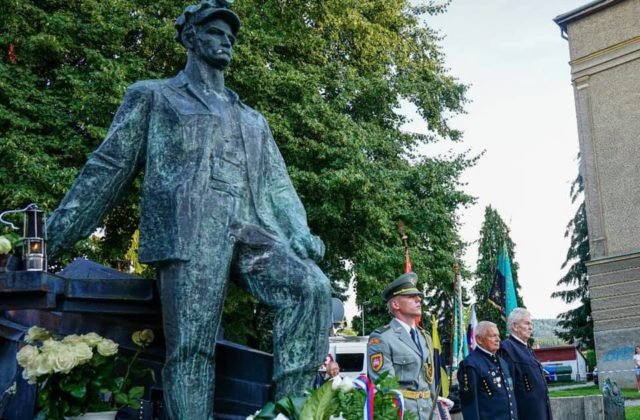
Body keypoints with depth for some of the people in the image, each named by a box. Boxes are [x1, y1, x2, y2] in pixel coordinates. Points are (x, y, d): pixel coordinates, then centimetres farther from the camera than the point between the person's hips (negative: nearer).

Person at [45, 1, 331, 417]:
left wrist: (299, 232, 1)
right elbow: (109, 167, 12)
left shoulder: (253, 120, 32)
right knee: (191, 348, -15)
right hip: (190, 230, -3)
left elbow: (278, 185, 23)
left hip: (254, 230, 4)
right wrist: (55, 235, 3)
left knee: (313, 286, -23)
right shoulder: (152, 95, 20)